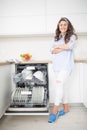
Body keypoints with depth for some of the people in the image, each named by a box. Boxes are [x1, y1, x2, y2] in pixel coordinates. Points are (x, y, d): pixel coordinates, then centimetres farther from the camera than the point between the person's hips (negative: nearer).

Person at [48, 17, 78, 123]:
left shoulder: (72, 36, 4)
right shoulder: (56, 38, 16)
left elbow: (69, 46, -17)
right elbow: (52, 51, 4)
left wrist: (57, 46, -3)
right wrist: (64, 47, -8)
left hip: (66, 65, -5)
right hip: (57, 65, 5)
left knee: (59, 84, -18)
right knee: (62, 85, 10)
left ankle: (55, 111, -13)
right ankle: (66, 108, 23)